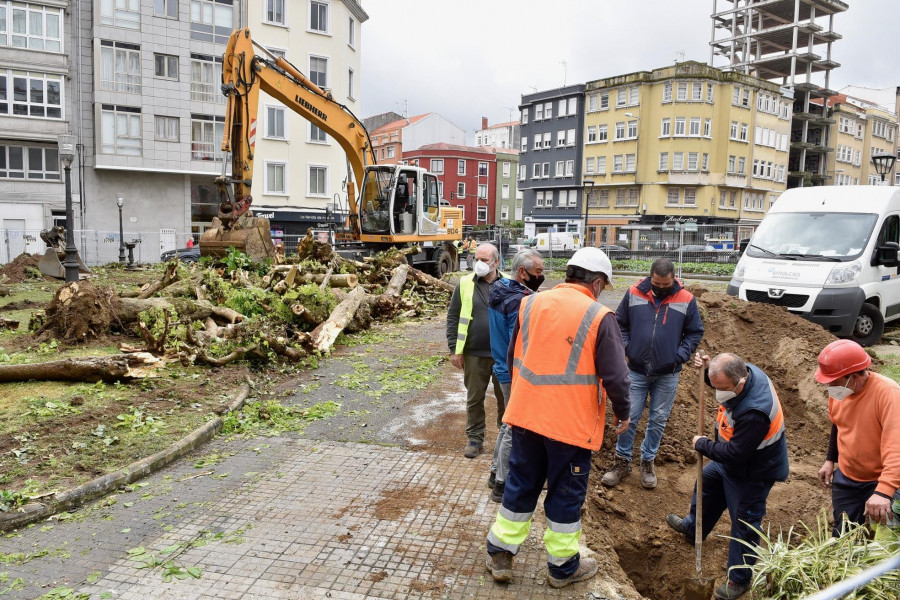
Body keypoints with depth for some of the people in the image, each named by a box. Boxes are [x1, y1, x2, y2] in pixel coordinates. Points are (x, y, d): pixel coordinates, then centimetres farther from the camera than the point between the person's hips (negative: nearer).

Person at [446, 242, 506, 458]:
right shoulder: (464, 284, -1)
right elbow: (452, 317, 1)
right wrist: (454, 349, -4)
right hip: (474, 354, 0)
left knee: (505, 397, 12)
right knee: (474, 399, 11)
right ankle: (475, 438, 25)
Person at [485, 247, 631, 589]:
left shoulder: (530, 303, 3)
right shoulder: (598, 317, -13)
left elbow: (512, 359, 12)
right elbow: (616, 377, -12)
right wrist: (623, 413, 6)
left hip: (525, 415, 5)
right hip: (571, 422, -4)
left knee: (520, 484, 18)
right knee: (566, 493, 12)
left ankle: (500, 555, 29)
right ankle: (563, 567, 28)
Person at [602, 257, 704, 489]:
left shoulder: (686, 300, -5)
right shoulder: (634, 294, -4)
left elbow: (695, 332, 4)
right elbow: (620, 324, 6)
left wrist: (680, 356, -8)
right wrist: (626, 348, -7)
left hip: (667, 375, 0)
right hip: (636, 370, 0)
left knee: (658, 420, 11)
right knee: (629, 417, 5)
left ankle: (647, 462, 27)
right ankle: (622, 461, 20)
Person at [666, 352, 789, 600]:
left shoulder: (754, 412, -43)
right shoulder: (745, 371, -18)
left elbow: (734, 453, -34)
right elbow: (720, 381, 7)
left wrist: (702, 444, -18)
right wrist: (707, 368, -14)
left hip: (752, 472, -9)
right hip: (731, 459, 9)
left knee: (744, 524, 7)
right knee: (708, 482, 28)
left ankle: (739, 580, 26)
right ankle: (692, 527, 55)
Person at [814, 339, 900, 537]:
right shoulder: (838, 390, -8)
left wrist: (883, 492, -45)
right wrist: (830, 459, 14)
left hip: (880, 482, -6)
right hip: (846, 478, 6)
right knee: (842, 536, 17)